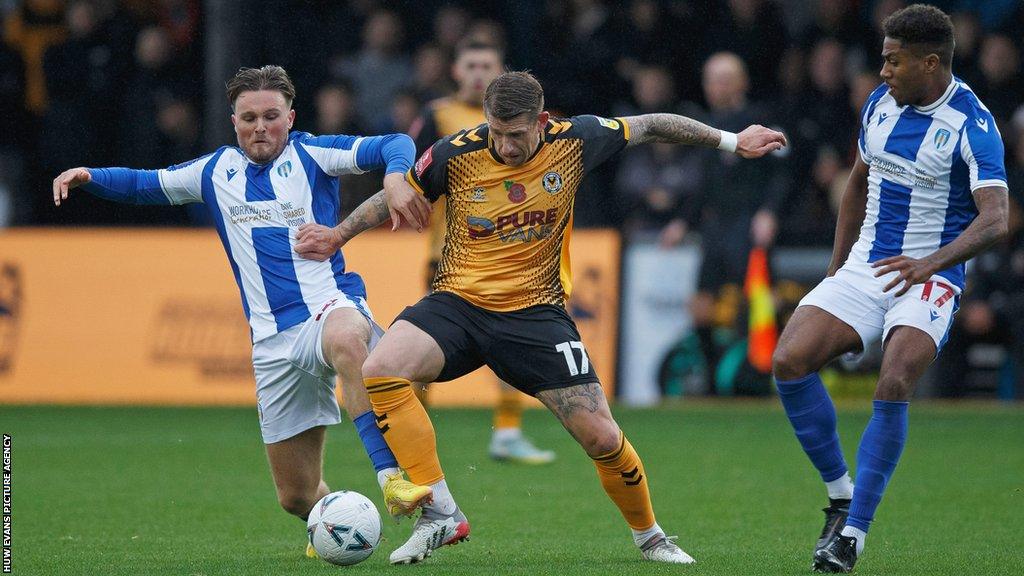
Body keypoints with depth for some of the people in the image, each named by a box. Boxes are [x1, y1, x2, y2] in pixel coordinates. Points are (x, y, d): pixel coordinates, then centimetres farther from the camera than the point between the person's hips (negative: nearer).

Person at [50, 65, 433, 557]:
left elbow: (394, 145, -6)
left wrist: (394, 175, -29)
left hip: (330, 305, -4)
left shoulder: (311, 155, 3)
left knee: (346, 337, -46)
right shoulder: (216, 172, 14)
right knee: (296, 497, 4)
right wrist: (88, 177, 7)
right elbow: (144, 185, 25)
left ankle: (393, 478, -51)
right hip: (273, 341, 4)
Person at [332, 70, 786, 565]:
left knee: (602, 438, -8)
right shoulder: (456, 154, -11)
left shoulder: (572, 141, -8)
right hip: (458, 302, 0)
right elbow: (396, 196, 6)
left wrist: (731, 140, 15)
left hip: (536, 312, 0)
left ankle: (649, 536, 22)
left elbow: (648, 126, 8)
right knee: (378, 373, -28)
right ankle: (441, 516, -22)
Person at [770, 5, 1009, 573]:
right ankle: (840, 496, 2)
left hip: (929, 277, -6)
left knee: (893, 386, -28)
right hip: (863, 268, 6)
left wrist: (931, 263, -39)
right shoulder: (880, 103, 6)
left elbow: (995, 218, -24)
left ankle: (854, 529, -19)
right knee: (789, 360, -14)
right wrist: (836, 267, 18)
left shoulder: (972, 125, -14)